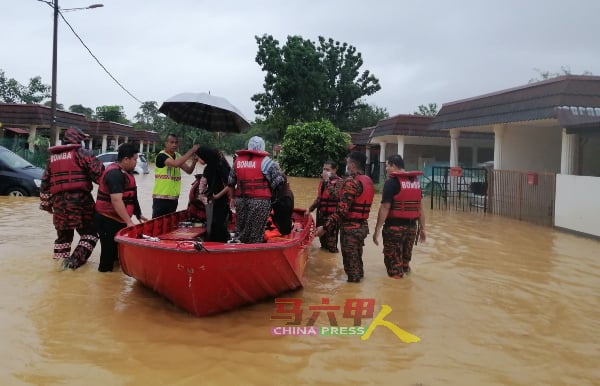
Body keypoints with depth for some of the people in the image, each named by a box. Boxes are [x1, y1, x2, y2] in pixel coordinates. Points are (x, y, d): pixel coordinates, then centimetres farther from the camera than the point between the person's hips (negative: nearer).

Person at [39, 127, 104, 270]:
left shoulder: (52, 157, 19)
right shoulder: (80, 153, 0)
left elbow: (45, 183, 21)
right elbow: (97, 170, -14)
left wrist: (46, 204, 27)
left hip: (59, 201, 6)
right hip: (79, 199, -6)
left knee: (63, 233, 20)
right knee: (89, 232, 3)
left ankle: (60, 260, 23)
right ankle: (76, 259, -13)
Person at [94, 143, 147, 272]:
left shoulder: (124, 172, 12)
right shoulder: (115, 174, -21)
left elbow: (129, 198, 22)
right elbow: (116, 200, -29)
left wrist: (138, 215, 20)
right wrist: (129, 221, -30)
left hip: (118, 219, 10)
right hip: (108, 221, -10)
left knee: (119, 252, 15)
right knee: (109, 254, -3)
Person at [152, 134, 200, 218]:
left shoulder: (178, 156, 11)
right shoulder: (161, 156, -12)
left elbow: (189, 170, 6)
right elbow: (176, 163, -30)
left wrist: (194, 159, -13)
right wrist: (191, 151, -25)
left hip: (173, 197, 7)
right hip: (161, 197, -7)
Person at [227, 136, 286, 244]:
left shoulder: (238, 160, 11)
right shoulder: (266, 161, -5)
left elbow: (231, 182, 16)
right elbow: (279, 179, -8)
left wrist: (232, 198, 23)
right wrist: (269, 191, 7)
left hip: (241, 200, 5)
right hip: (260, 201, -5)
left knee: (240, 230, 17)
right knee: (256, 235, 3)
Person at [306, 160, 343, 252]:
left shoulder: (339, 182, -10)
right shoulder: (322, 181, 11)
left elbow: (335, 195, -28)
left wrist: (328, 181, -25)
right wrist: (310, 208, 13)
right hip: (321, 214, 7)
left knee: (331, 245, -4)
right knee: (322, 240, 20)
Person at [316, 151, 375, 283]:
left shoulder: (351, 181, -19)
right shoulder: (369, 181, 8)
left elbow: (342, 210, -26)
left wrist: (325, 227, -25)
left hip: (350, 227, -8)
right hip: (362, 226, 8)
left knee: (350, 261, 4)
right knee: (357, 257, 24)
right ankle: (358, 276, 38)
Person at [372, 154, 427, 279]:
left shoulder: (391, 182, -11)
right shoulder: (415, 181, 10)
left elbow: (385, 208, -17)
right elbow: (420, 207, 12)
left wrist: (377, 229, -14)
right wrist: (422, 228, 17)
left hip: (394, 227, -7)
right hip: (412, 227, 7)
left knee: (394, 262, 4)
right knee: (405, 258, 21)